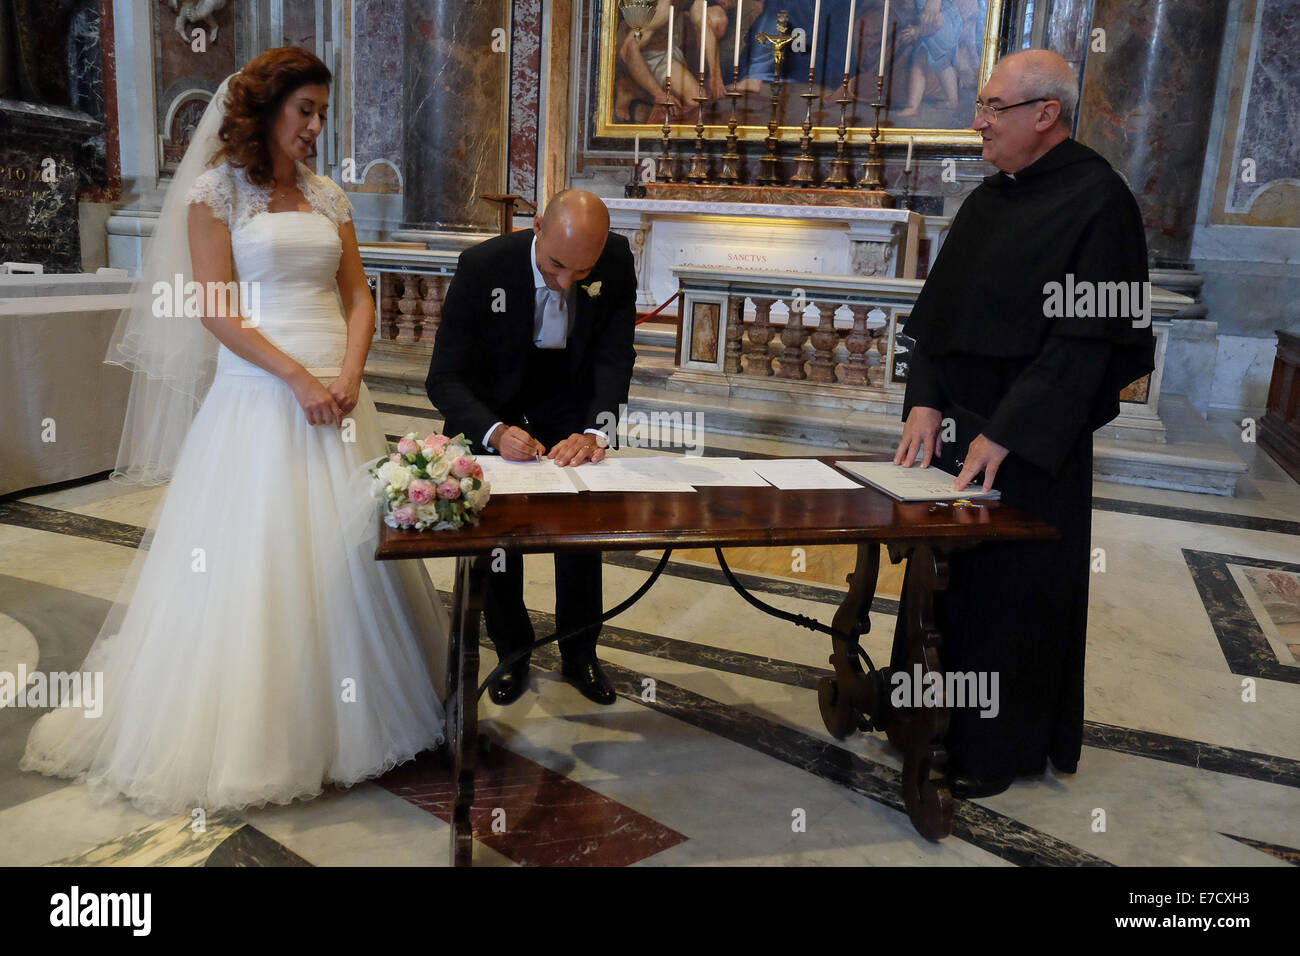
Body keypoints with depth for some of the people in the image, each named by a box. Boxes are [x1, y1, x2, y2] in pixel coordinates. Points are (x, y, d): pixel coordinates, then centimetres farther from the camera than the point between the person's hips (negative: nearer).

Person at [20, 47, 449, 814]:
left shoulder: (329, 196, 14)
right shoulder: (217, 191, 1)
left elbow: (359, 297, 9)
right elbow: (214, 310, -8)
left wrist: (348, 374, -8)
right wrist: (298, 377, -16)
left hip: (336, 388, 5)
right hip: (258, 391, -5)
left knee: (347, 545, 6)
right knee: (255, 554, -2)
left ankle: (344, 713, 21)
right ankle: (247, 731, 13)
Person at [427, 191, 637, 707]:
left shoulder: (617, 260, -23)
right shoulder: (482, 265, -30)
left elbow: (614, 355, -16)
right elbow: (444, 377, -28)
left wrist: (595, 430, -34)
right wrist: (495, 431, -46)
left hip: (570, 404, 2)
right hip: (491, 406, -2)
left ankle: (580, 654, 17)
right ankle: (512, 652, 18)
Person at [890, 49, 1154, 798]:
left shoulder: (1096, 200, -12)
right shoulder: (991, 198, 11)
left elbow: (1084, 339, -18)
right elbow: (940, 310, 9)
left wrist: (1004, 434, -21)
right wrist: (926, 400, -4)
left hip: (1029, 443, -7)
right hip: (962, 426, 7)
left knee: (1013, 591, 4)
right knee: (946, 576, 15)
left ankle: (999, 750, 21)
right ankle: (939, 718, 33)